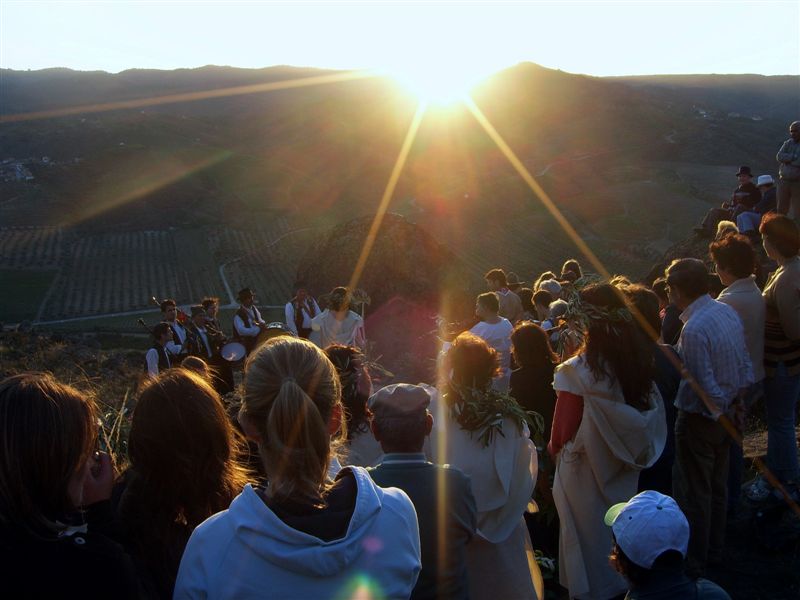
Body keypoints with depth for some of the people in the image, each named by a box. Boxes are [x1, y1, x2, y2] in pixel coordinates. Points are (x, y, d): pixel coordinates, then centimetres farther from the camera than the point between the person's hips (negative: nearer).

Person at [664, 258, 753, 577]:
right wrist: (734, 400, 12)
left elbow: (706, 387, -24)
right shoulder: (728, 312, -3)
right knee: (717, 487, 23)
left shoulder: (694, 329, -29)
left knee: (693, 493, 9)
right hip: (725, 413, 8)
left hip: (700, 419, -8)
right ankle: (714, 550, 40)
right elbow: (746, 367, 4)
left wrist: (718, 410, -6)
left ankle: (694, 563, 24)